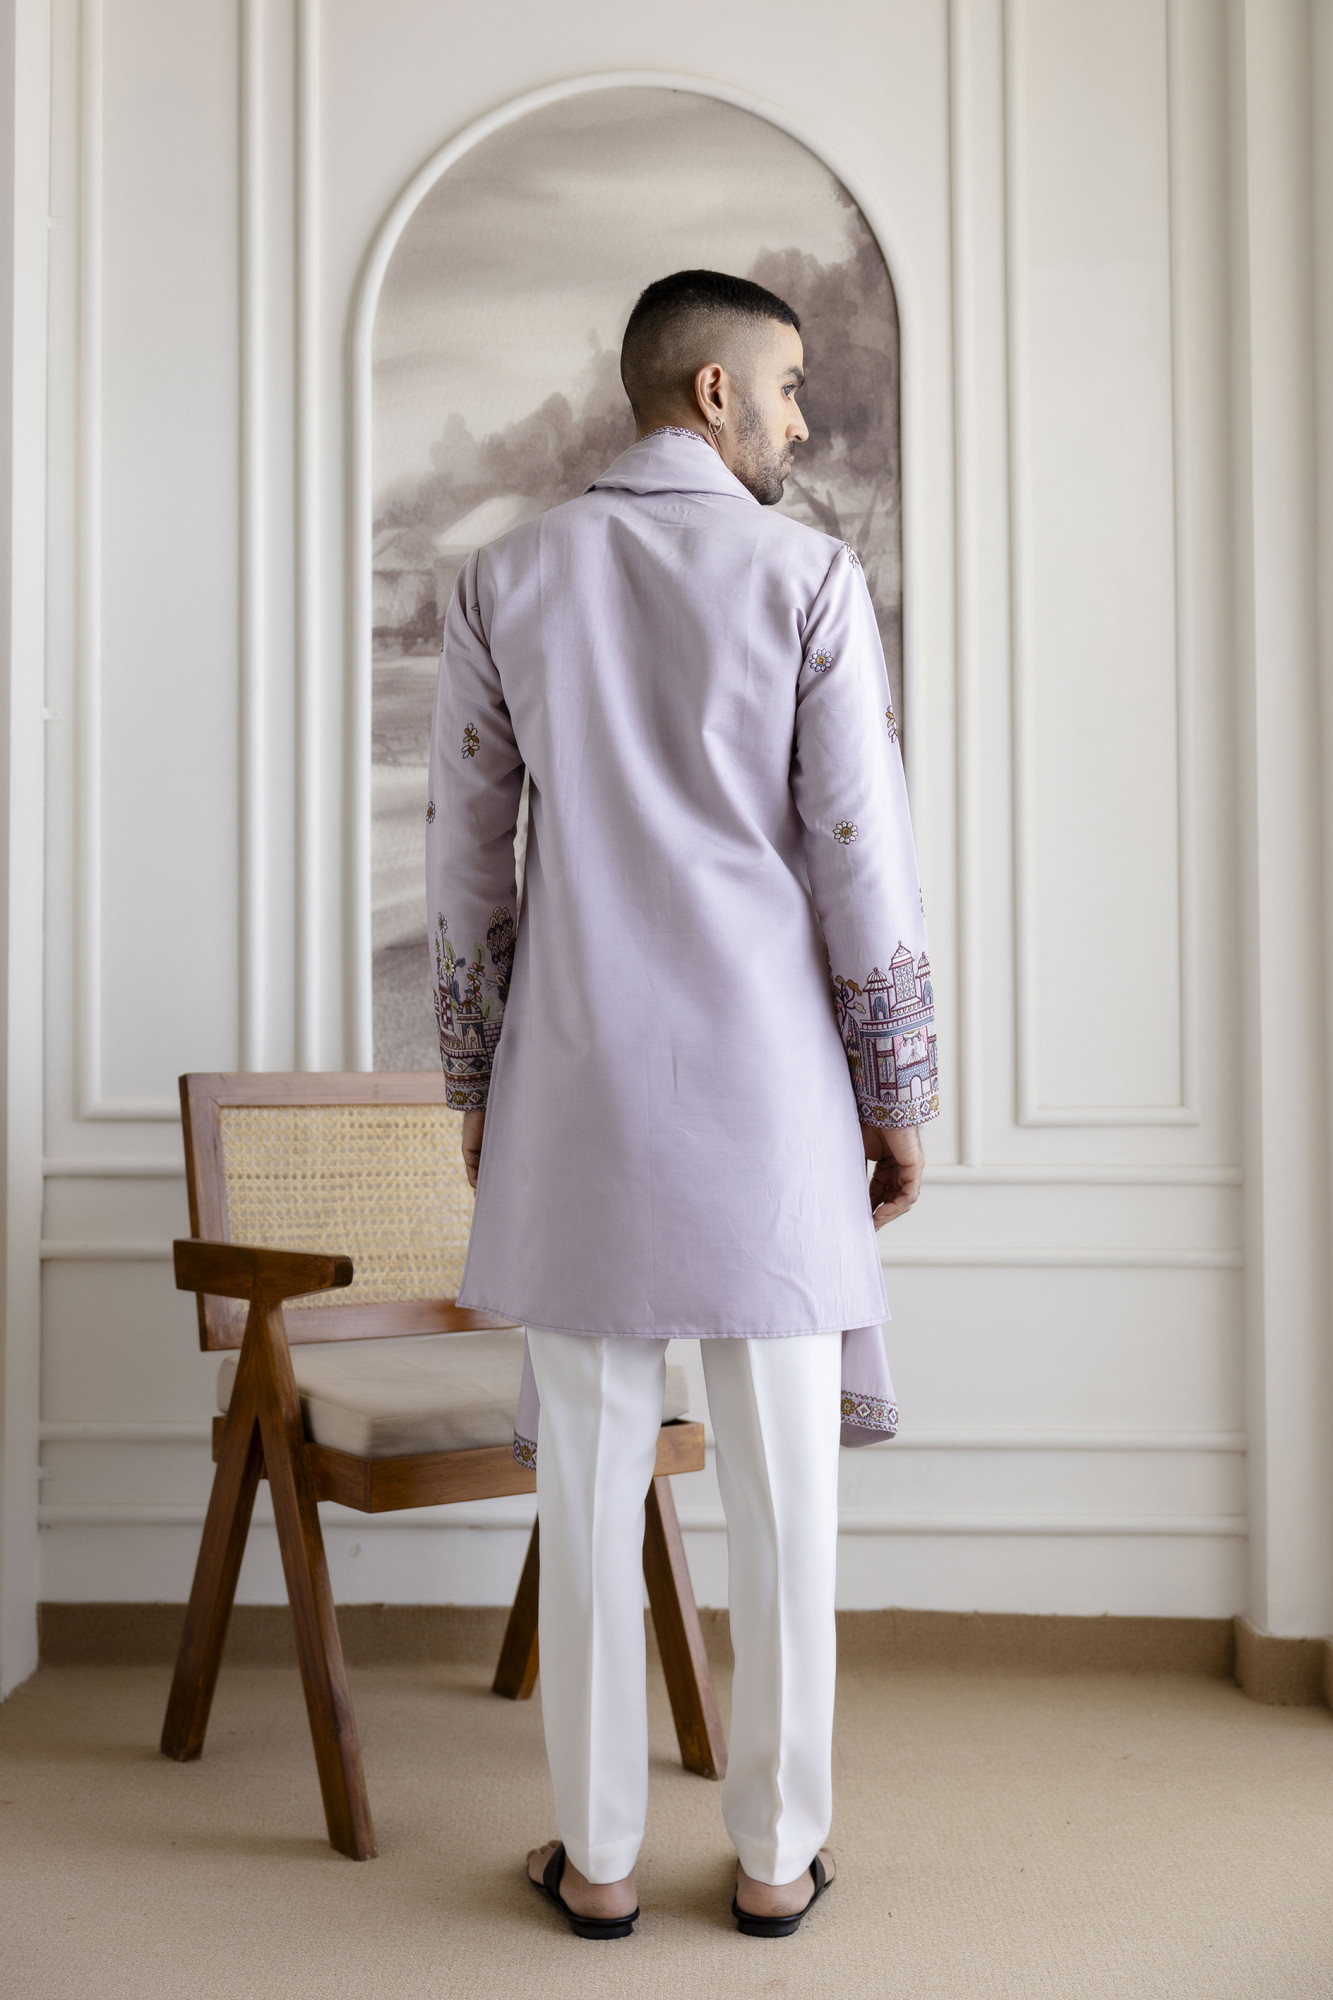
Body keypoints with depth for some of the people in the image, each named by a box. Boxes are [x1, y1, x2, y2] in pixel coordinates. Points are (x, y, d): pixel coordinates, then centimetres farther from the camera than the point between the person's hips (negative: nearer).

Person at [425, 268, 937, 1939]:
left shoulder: (506, 582, 4)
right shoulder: (806, 577, -4)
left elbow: (463, 857, 5)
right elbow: (863, 859, -6)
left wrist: (473, 1091, 14)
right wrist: (899, 1096, 3)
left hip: (578, 1092, 2)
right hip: (766, 1086, -2)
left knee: (592, 1479, 10)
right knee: (781, 1484, 9)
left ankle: (599, 1856, 20)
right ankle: (776, 1853, 20)